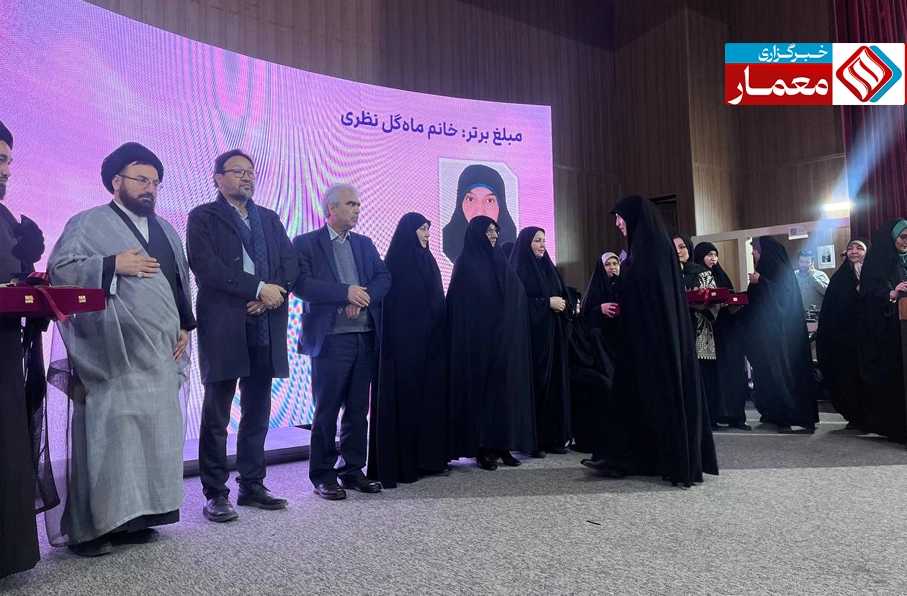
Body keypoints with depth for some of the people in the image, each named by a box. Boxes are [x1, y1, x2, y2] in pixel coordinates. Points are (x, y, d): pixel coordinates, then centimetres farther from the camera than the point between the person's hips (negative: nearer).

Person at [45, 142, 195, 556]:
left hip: (161, 353, 6)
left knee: (155, 435, 6)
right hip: (114, 354, -6)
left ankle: (132, 517, 17)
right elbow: (58, 269, -8)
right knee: (105, 435, -4)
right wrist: (113, 265, -16)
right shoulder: (88, 224, 2)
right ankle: (88, 527, 7)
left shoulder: (166, 231, 18)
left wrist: (185, 325, 8)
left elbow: (183, 282, 19)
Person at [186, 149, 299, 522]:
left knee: (257, 413, 11)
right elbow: (206, 267, -12)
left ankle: (252, 485, 22)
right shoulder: (202, 217, 3)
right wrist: (258, 288, -15)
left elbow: (291, 264, 7)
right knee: (216, 415, 3)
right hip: (223, 327, -5)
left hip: (265, 327, 5)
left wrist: (273, 294, -11)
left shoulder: (270, 219, 18)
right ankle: (215, 494, 13)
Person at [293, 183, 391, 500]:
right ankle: (323, 476, 15)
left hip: (365, 338, 5)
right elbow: (301, 284, -13)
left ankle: (352, 470, 24)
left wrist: (363, 297, -14)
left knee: (358, 409, 11)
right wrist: (346, 292, -17)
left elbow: (383, 278, 5)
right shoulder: (306, 243, 0)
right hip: (330, 338, -5)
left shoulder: (364, 244, 16)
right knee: (326, 411, 2)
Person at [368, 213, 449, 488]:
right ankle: (403, 463, 5)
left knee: (431, 394, 7)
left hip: (431, 340, 7)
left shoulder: (428, 261, 15)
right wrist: (396, 342, -18)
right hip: (405, 342, -7)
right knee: (406, 396, -3)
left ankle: (430, 457, 15)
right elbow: (390, 307, -11)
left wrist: (439, 334, 9)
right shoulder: (395, 263, -6)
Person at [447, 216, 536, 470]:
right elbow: (459, 306, -8)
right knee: (481, 389, -3)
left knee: (504, 389, 5)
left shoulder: (500, 263, 15)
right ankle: (482, 449, 4)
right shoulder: (465, 264, -2)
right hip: (477, 341, -6)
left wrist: (511, 335, 2)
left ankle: (502, 445, 12)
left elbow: (518, 300, 14)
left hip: (503, 341, 6)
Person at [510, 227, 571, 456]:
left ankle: (554, 437, 12)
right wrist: (547, 302, -14)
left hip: (554, 335, 7)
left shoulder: (550, 269, 17)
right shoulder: (519, 270, -4)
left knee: (556, 382, 5)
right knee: (536, 383, -8)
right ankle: (532, 440, -1)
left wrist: (562, 305, -4)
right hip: (532, 335, -7)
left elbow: (565, 298, 18)